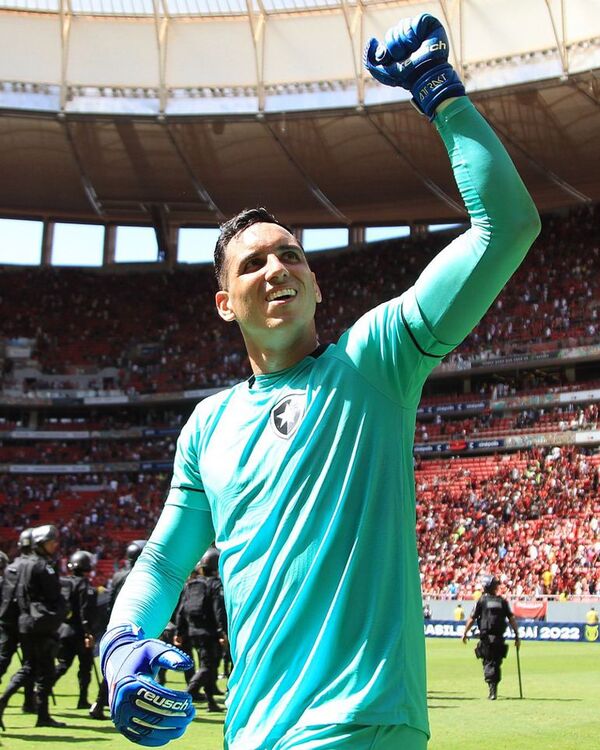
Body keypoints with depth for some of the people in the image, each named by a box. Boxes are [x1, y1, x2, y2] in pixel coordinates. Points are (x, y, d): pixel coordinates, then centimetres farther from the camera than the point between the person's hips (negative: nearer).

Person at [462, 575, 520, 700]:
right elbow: (512, 619, 4)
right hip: (499, 639, 2)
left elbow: (471, 619, -2)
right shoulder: (502, 601, 7)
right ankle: (494, 690, 15)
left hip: (486, 638, -2)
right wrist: (517, 636, 9)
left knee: (488, 663, 0)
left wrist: (465, 633, 9)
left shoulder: (481, 600, 0)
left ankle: (491, 688, -17)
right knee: (496, 663, 13)